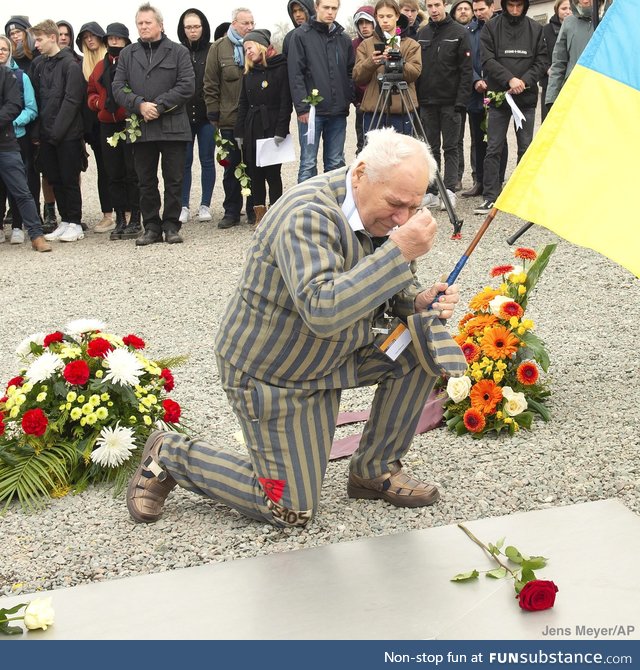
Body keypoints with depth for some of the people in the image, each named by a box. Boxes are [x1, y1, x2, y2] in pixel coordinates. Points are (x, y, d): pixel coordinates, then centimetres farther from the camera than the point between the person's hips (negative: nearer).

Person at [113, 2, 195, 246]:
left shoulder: (178, 52, 4)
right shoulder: (127, 54, 12)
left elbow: (187, 86, -6)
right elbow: (118, 88, 4)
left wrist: (159, 105, -13)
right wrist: (140, 105, -13)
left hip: (172, 126, -2)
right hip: (141, 128, 3)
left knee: (174, 180, 2)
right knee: (146, 182, 7)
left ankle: (171, 226, 12)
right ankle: (152, 227, 16)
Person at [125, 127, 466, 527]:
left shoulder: (383, 213, -3)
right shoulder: (309, 215, -30)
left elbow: (386, 291, 9)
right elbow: (322, 311, -42)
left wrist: (420, 301, -14)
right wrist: (400, 251, -41)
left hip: (334, 354, 8)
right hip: (271, 369, -8)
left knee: (424, 341, -10)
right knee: (292, 512, -2)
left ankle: (376, 470, 6)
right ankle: (171, 456, 15)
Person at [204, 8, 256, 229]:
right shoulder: (219, 48, 3)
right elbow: (210, 84, 3)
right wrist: (214, 114, -1)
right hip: (230, 119, -1)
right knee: (231, 167, 6)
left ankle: (254, 210, 16)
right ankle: (231, 212, 15)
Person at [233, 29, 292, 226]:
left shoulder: (280, 68, -5)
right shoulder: (249, 73, 14)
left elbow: (285, 102, -11)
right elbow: (243, 104, 15)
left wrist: (281, 130, -17)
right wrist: (239, 132, 9)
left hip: (271, 127, -6)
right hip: (251, 128, 6)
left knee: (272, 172, -3)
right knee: (254, 173, 6)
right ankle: (259, 214, 12)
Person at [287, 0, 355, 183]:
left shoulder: (344, 38, 13)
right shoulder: (301, 35, 0)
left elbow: (351, 72, 16)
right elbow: (295, 74, -5)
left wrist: (352, 99, 1)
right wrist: (302, 106, -12)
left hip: (338, 111, 4)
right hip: (312, 110, -4)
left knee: (336, 163, 8)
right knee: (308, 163, -3)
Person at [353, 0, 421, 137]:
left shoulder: (411, 44, 11)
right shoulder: (366, 45, 13)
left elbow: (415, 72, -3)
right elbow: (357, 77, 3)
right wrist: (371, 63, -17)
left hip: (402, 109, -1)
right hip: (373, 110, 1)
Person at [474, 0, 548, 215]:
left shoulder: (535, 29, 5)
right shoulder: (491, 28, 2)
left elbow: (542, 61, 3)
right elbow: (488, 60, -7)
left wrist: (525, 81, -13)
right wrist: (510, 79, -18)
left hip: (526, 98, 1)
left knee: (526, 147, 5)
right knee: (493, 149, -1)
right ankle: (490, 197, 3)